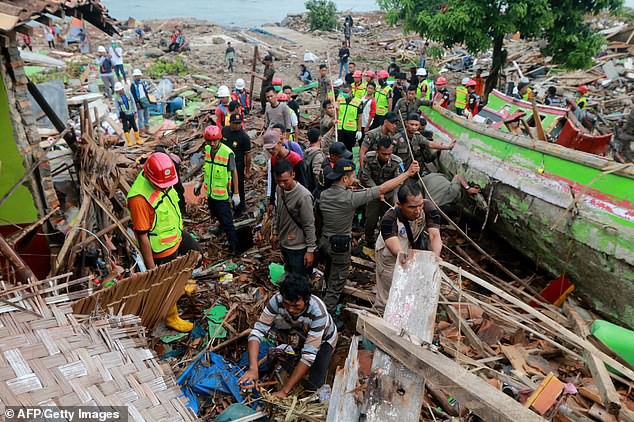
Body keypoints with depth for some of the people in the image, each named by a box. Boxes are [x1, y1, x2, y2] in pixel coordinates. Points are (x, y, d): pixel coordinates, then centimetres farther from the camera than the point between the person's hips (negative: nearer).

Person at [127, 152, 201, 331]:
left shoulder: (162, 180, -10)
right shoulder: (140, 197, -36)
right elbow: (142, 236, -30)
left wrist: (180, 229, 22)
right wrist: (151, 268, -23)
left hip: (177, 234, 8)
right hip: (162, 248, -8)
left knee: (196, 254, 29)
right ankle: (171, 318, 38)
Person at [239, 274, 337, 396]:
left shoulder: (318, 312, -41)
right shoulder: (277, 300, -33)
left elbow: (309, 354, -40)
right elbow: (258, 331, -32)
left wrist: (284, 391, -40)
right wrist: (253, 368, -47)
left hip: (323, 339, -4)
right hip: (300, 333, 4)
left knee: (312, 385, -15)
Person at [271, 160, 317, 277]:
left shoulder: (303, 196, -26)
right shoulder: (279, 189, -3)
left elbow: (309, 225, -20)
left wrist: (311, 249, -16)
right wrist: (275, 232, 16)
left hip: (298, 248, -7)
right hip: (284, 243, 7)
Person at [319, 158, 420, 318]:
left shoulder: (323, 194, -8)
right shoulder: (350, 198, -28)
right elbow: (382, 189, -26)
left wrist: (348, 185, 8)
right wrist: (408, 173, -20)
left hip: (324, 240, 7)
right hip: (340, 245, -7)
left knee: (329, 276, 29)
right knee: (337, 282, 8)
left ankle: (330, 301, 54)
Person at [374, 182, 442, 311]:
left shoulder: (428, 208, -28)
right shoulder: (389, 219, -38)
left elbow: (435, 235, -37)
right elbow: (395, 246, -49)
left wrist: (435, 257, -57)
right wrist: (401, 255, -74)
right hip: (390, 256, -4)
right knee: (387, 299, 4)